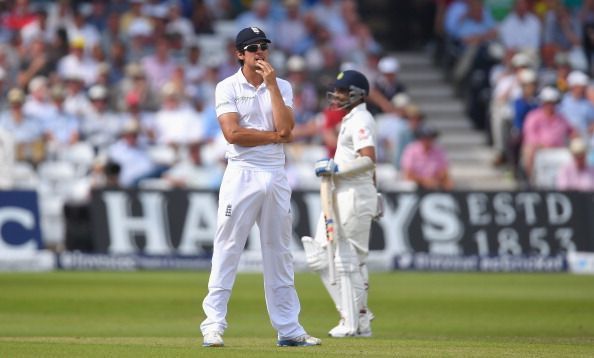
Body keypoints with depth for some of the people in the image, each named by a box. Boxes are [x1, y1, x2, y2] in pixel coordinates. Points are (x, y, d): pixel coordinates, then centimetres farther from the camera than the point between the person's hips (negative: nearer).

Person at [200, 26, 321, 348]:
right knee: (227, 250, -7)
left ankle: (288, 328, 11)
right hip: (242, 174, -4)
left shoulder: (282, 87, 11)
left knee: (279, 253, 7)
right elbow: (232, 134, -13)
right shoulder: (227, 88, 0)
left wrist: (271, 85, -6)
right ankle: (213, 325, -7)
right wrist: (274, 135, -7)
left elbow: (286, 128, -5)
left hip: (276, 175, 4)